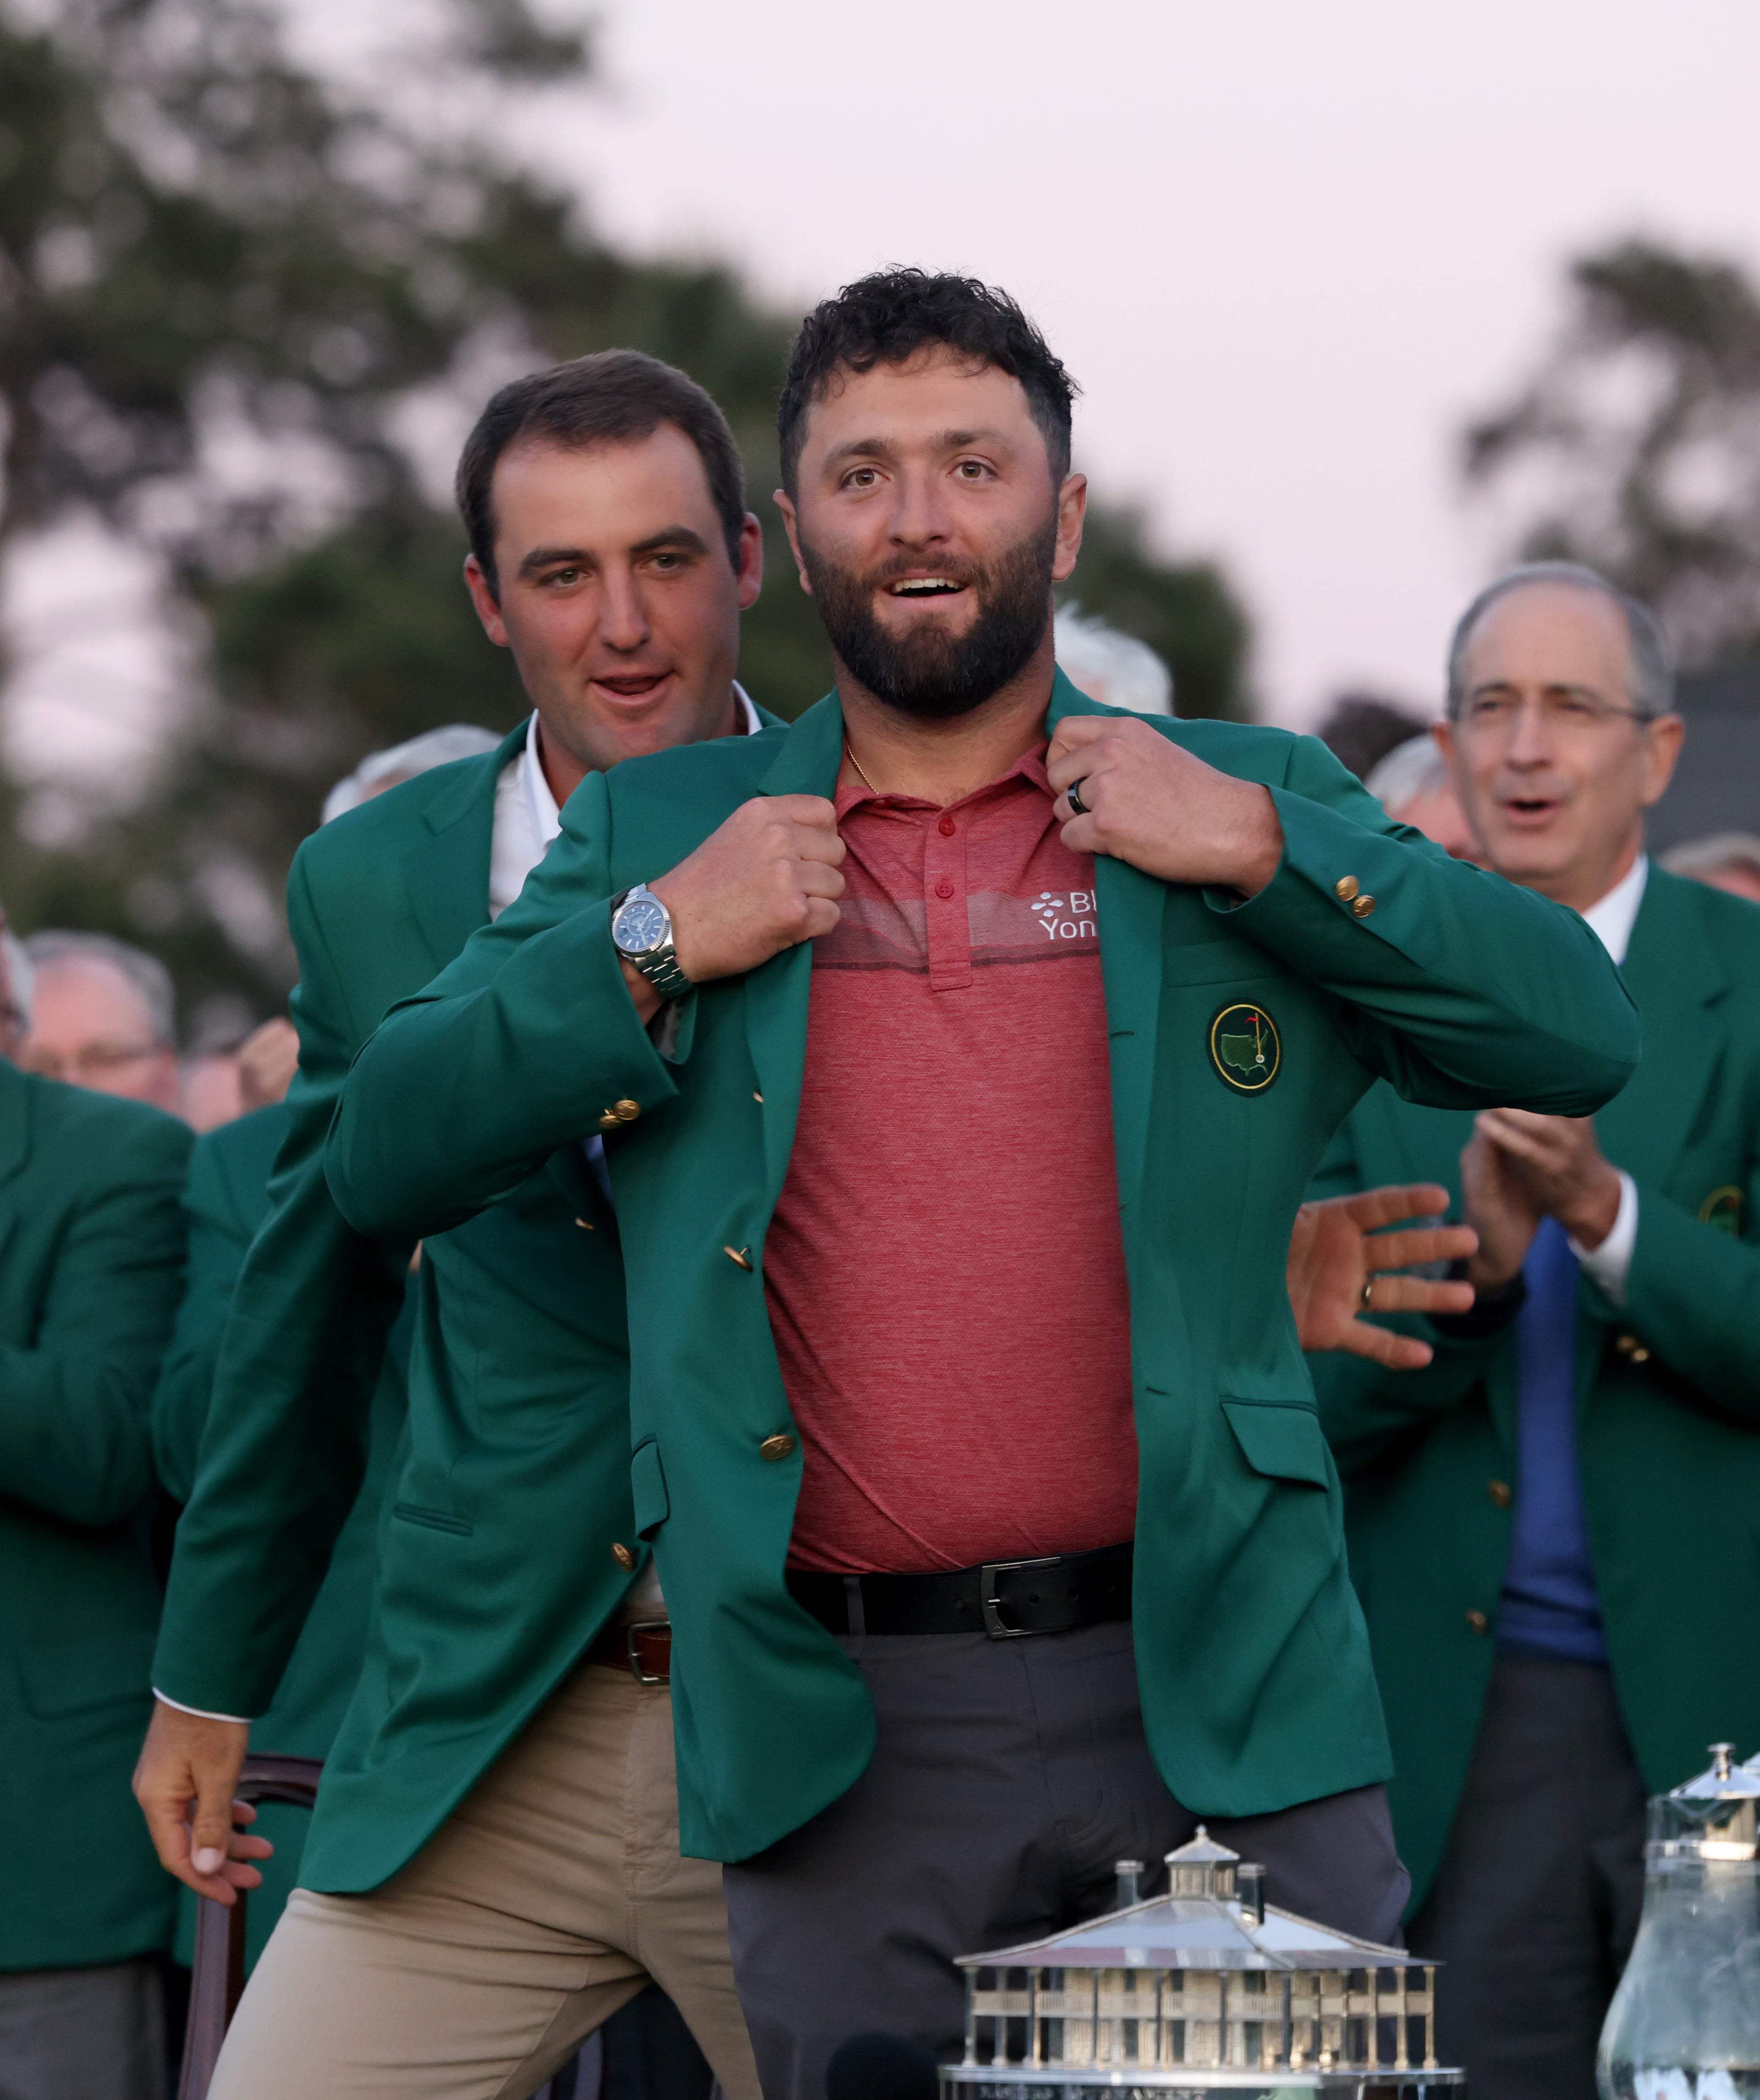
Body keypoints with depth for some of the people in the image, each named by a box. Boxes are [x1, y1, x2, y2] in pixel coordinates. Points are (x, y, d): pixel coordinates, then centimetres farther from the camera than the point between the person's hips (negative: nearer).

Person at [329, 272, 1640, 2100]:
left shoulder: (1252, 811, 9)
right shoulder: (654, 833, 12)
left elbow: (1580, 1040, 1)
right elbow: (383, 1159, 6)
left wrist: (1261, 849, -7)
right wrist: (657, 945, -5)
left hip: (1224, 1710, 0)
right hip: (845, 1750, 1)